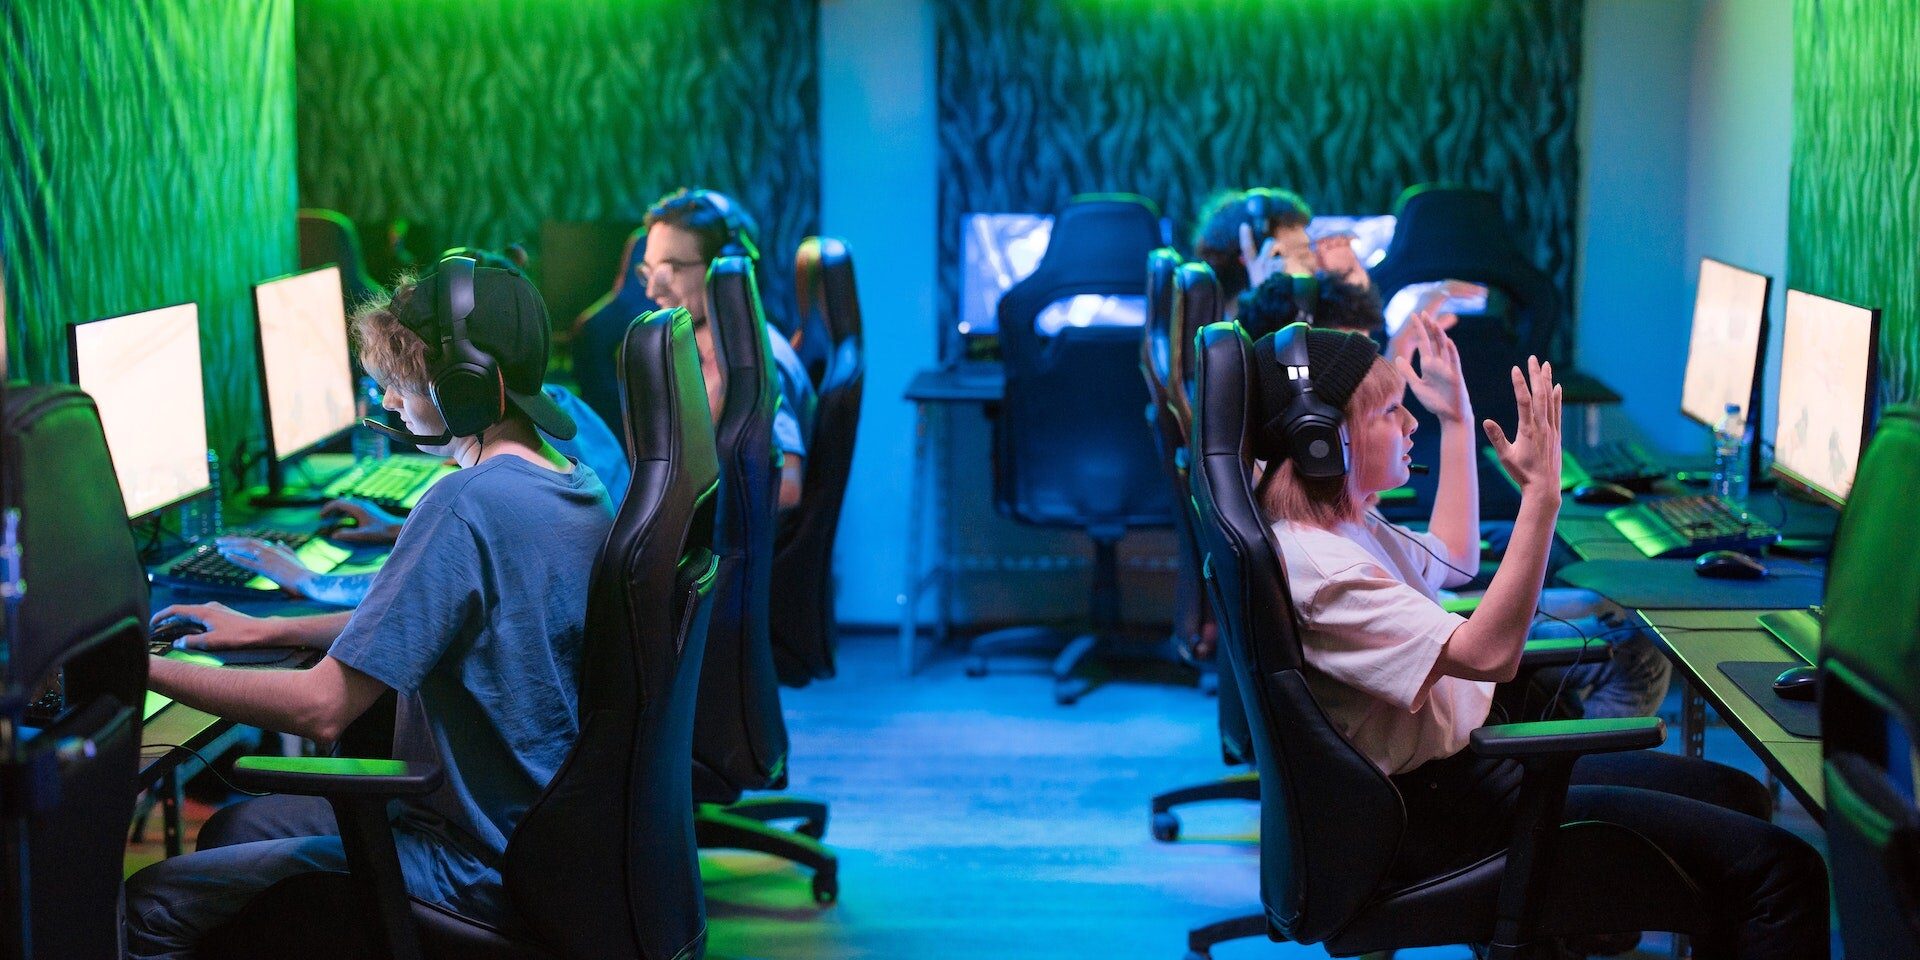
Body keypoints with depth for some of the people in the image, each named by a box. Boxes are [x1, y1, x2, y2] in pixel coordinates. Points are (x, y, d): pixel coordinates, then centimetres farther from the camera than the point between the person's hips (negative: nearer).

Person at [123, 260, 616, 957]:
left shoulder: (466, 504, -24)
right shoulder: (577, 483, 5)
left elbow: (322, 708, -25)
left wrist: (143, 668, -14)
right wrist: (266, 631, 19)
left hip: (475, 869, -10)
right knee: (230, 827, 24)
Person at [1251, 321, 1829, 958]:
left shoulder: (1346, 524, 9)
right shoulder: (1319, 566, -24)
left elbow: (1452, 559, 29)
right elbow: (1488, 652, -30)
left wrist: (1456, 421, 25)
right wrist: (1541, 496, -31)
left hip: (1469, 763, 11)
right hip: (1435, 817, -11)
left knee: (1737, 795, 15)